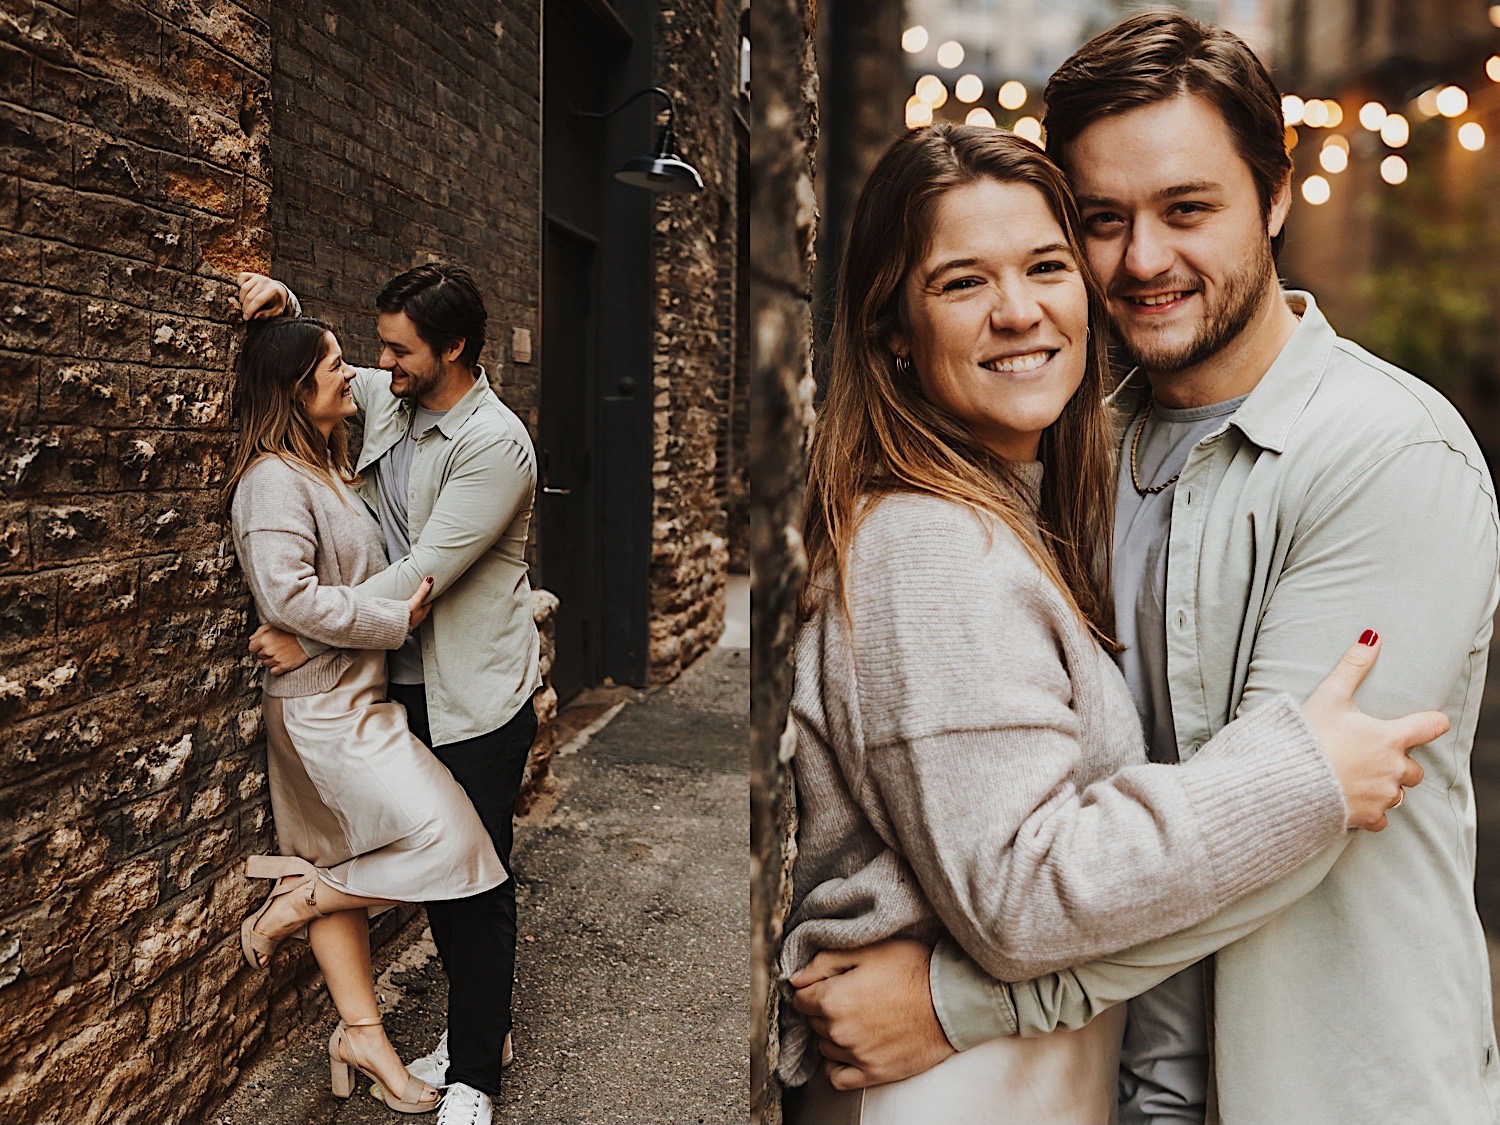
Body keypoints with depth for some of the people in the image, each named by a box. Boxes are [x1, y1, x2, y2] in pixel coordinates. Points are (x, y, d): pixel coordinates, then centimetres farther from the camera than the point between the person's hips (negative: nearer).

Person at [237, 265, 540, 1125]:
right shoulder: (388, 401, 3)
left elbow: (421, 574, -24)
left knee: (477, 883, 1)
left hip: (477, 696, -8)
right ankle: (480, 1028, 36)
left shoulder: (496, 445, -21)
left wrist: (309, 640, -19)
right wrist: (284, 308, 1)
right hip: (407, 685, 8)